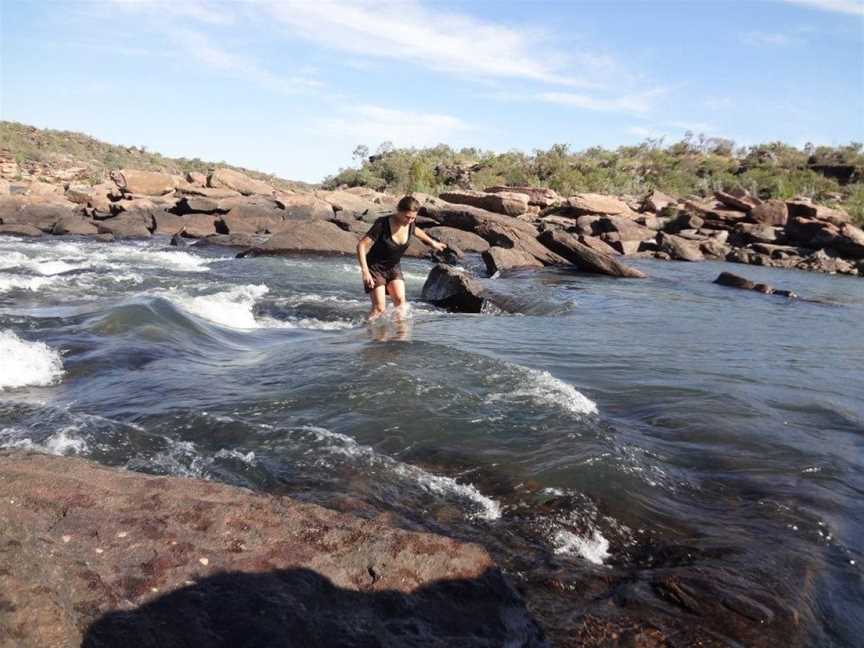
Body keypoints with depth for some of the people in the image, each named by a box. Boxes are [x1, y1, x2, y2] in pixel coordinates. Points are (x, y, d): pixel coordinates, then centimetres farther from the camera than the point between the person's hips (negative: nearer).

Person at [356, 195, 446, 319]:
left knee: (400, 301, -12)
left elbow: (415, 231, 19)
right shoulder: (383, 224, -26)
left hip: (393, 267, 5)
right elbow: (361, 246, -26)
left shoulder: (410, 223, -8)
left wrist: (432, 242, 34)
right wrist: (365, 271, -34)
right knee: (379, 307, -13)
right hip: (375, 268, -5)